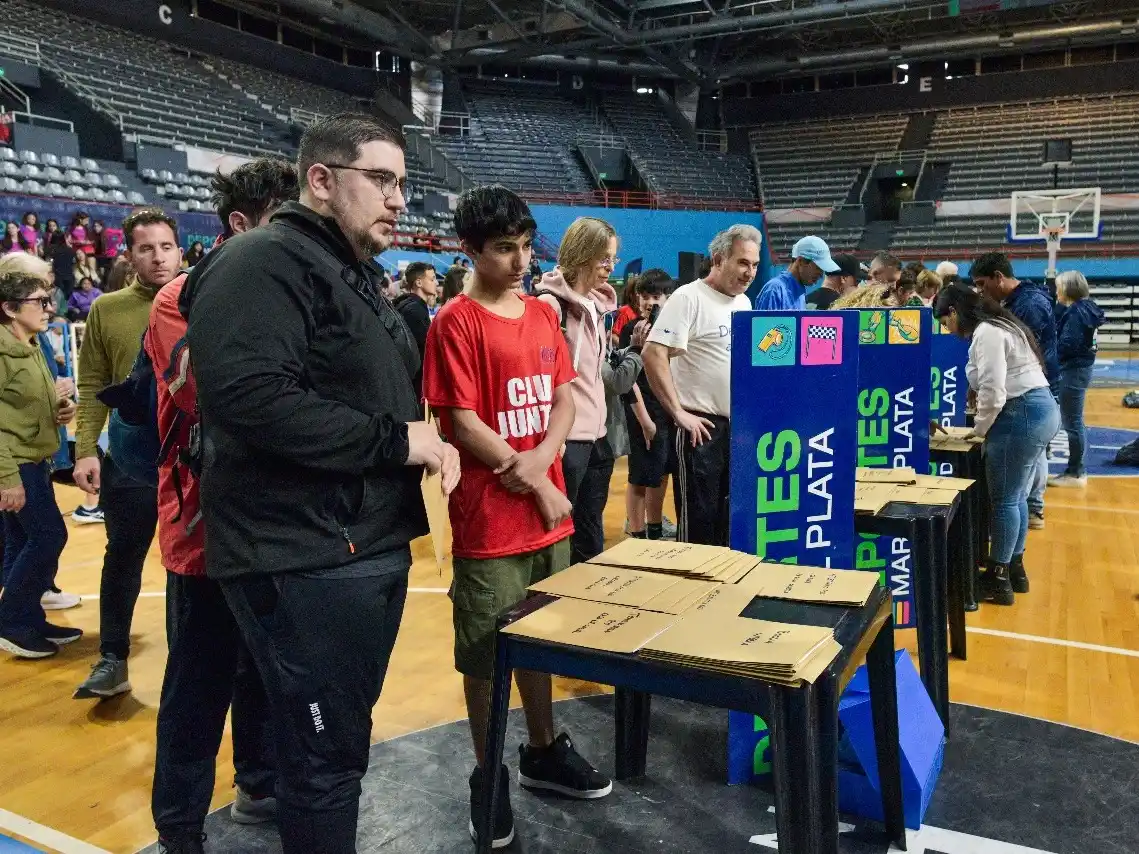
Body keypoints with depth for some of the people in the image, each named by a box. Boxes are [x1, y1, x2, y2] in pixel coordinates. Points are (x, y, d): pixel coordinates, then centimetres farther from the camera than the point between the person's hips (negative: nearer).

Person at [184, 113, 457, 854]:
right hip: (305, 561, -10)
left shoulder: (356, 278, 18)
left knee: (344, 739, 21)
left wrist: (427, 443, 5)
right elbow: (248, 396, -29)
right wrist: (395, 440, -20)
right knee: (326, 754, 2)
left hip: (373, 548, 10)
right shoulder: (263, 264, -14)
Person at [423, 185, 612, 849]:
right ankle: (489, 778, 24)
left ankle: (544, 752, 36)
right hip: (489, 519, -6)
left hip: (549, 512, 6)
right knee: (486, 655, 7)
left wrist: (540, 459, -11)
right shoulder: (456, 322, -11)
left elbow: (564, 399, 7)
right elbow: (462, 423, -14)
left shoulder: (544, 314, 9)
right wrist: (533, 482, -11)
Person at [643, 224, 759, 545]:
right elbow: (653, 355, -21)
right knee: (698, 518, 0)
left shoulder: (744, 302, 12)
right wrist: (679, 413, -21)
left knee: (729, 517, 16)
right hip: (702, 426, -8)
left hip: (739, 425, 8)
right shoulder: (688, 298, -12)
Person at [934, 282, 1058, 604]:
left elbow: (993, 392, -20)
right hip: (1041, 409, 11)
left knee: (1004, 500, -1)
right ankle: (1014, 569, 27)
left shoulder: (985, 334, -16)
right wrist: (985, 425, 14)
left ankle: (998, 579, 8)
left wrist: (979, 429, -5)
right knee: (1016, 497, 17)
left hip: (1021, 415, -11)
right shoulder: (997, 325, 17)